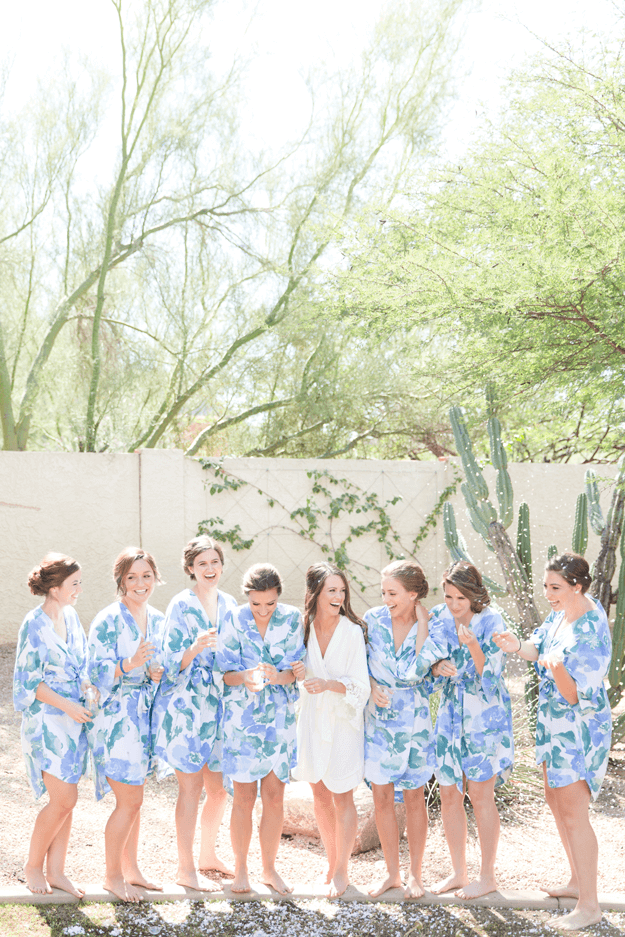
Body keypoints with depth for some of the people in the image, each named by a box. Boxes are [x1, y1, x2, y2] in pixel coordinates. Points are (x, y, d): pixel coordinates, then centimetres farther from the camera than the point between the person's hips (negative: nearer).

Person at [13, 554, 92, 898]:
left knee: (65, 799, 9)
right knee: (64, 799, -6)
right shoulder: (34, 625, -15)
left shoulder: (70, 617, 7)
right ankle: (33, 865, 14)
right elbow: (28, 682, -13)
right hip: (47, 721, -7)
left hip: (74, 718, 7)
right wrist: (67, 705, -17)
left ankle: (55, 871, 20)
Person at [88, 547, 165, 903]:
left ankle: (131, 869, 26)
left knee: (134, 797, 14)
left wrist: (158, 673, -4)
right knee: (129, 801, -4)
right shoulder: (108, 621, -12)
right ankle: (113, 876, 12)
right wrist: (129, 665, -32)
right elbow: (98, 673, -16)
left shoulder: (158, 619, 8)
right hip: (117, 716, -7)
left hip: (147, 714, 7)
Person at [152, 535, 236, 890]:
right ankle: (186, 869, 11)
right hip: (186, 705, -6)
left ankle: (208, 855, 30)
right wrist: (195, 648, -31)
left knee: (220, 786, 11)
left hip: (219, 704, 6)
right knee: (192, 786, -1)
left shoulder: (229, 605, 9)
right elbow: (172, 664, -14)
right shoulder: (180, 606, -9)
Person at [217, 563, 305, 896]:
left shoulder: (291, 620, -4)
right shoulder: (233, 621, -7)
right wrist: (248, 678, -29)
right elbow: (226, 672, -7)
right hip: (242, 717, -1)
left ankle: (269, 868, 23)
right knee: (244, 797, 2)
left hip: (280, 718, 2)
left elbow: (296, 669, -4)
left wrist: (275, 677, -26)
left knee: (275, 796, 7)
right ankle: (240, 869, 20)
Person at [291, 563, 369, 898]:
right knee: (319, 794, 13)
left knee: (341, 797, 4)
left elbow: (360, 685, -13)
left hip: (343, 720, -4)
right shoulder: (304, 627, -2)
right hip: (312, 717, 4)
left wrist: (328, 684, -27)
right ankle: (331, 862, 30)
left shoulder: (353, 631, -14)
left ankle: (341, 872, 17)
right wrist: (298, 672, -10)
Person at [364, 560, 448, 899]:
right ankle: (392, 873, 22)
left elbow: (417, 670, -25)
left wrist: (422, 621, -21)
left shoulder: (431, 626, -11)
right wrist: (372, 687, -12)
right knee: (382, 796, 6)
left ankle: (415, 874, 24)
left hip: (414, 719, -2)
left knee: (414, 796, 8)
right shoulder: (373, 619, -6)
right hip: (378, 718, 2)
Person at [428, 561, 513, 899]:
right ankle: (458, 873, 24)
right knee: (449, 795, 8)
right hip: (450, 716, 5)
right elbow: (427, 664, 7)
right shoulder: (437, 618, 0)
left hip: (484, 716, -5)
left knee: (481, 796, 1)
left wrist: (473, 647, -31)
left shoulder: (491, 622, -13)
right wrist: (437, 667, -16)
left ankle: (487, 876, 17)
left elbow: (490, 678, -15)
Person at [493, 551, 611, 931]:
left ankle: (589, 904, 12)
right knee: (556, 800, 20)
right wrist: (519, 647, -9)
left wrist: (558, 670, -45)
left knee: (573, 814, -2)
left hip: (580, 730, -9)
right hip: (556, 724, 9)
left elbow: (578, 696, -27)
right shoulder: (565, 609, -3)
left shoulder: (593, 634, -29)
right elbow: (541, 647, 11)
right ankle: (578, 881, 36)